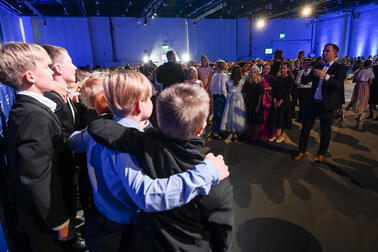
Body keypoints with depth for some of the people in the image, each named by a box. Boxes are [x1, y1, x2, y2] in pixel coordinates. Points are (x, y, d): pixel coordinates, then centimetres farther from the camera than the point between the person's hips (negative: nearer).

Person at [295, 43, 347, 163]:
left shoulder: (340, 68, -3)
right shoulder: (317, 66, 10)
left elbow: (339, 85, -19)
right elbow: (304, 81, 7)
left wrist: (325, 76, -31)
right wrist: (307, 71, -12)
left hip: (327, 104, -3)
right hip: (312, 102, 4)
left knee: (325, 130, 9)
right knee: (305, 127, 6)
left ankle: (321, 154, 25)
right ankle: (301, 151, 20)